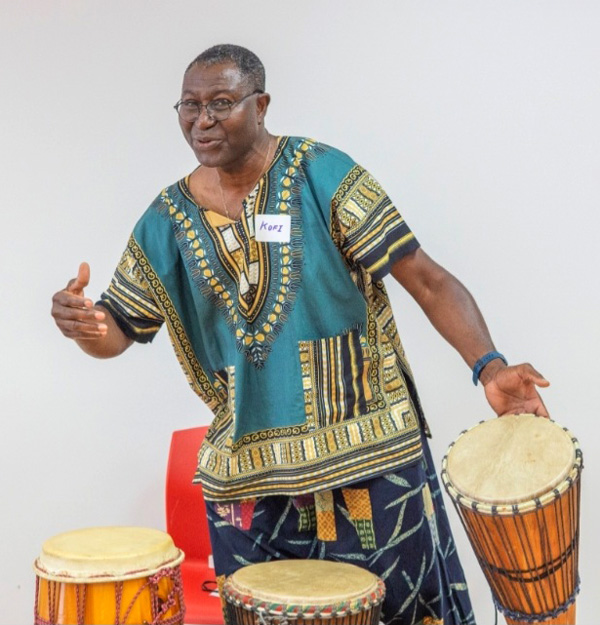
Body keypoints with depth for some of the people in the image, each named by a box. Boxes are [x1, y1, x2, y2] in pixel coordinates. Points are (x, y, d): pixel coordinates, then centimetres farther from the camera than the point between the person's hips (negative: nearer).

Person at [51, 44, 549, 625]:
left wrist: (488, 365, -25)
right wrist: (82, 321, -16)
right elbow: (117, 331, 9)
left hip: (369, 451, -3)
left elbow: (424, 277, -11)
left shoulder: (322, 173, -7)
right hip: (245, 470, 3)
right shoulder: (169, 218, 5)